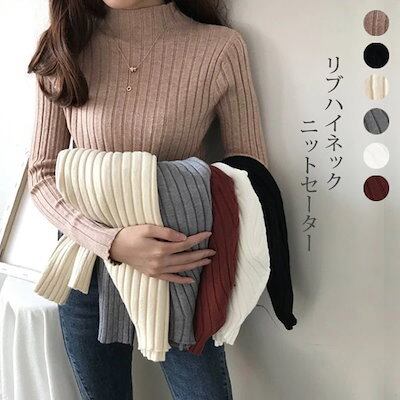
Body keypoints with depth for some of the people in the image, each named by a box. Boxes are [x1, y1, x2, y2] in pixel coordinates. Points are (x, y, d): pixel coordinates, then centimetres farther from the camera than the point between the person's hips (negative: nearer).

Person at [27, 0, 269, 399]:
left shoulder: (220, 48, -13)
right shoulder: (64, 48, -7)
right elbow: (41, 174, -6)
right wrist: (110, 242, -23)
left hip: (180, 268, -1)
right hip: (88, 265, 2)